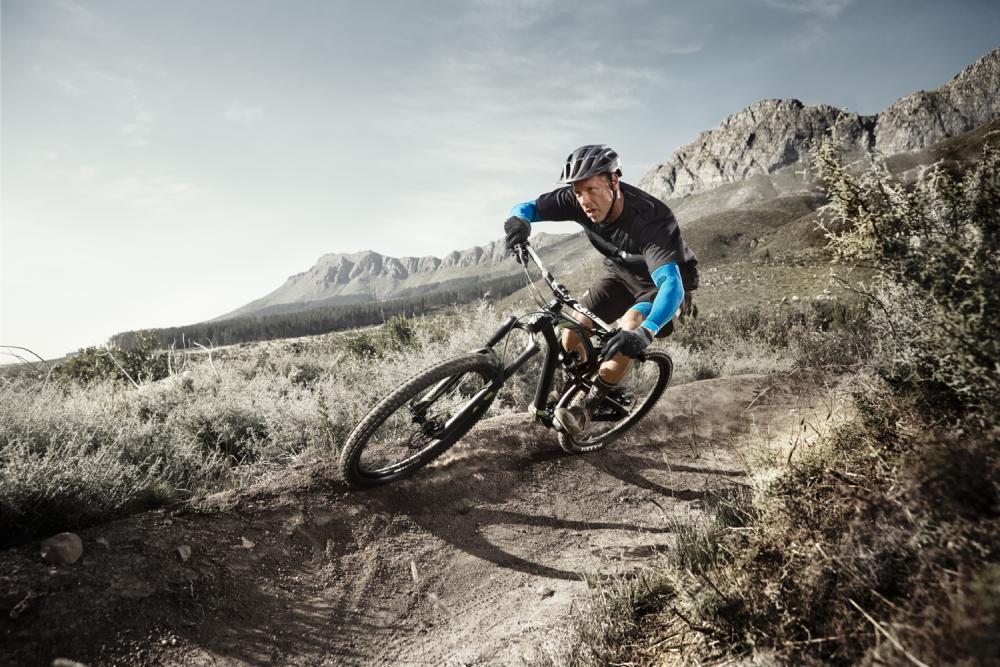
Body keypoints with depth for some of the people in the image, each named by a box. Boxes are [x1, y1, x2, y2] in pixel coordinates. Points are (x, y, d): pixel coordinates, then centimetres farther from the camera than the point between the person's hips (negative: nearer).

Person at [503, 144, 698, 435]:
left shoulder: (650, 219, -40)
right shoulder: (577, 200, -25)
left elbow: (672, 284, -51)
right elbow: (526, 207, -17)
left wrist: (644, 332, -69)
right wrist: (519, 220, -43)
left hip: (664, 279, -5)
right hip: (622, 272, 5)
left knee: (630, 330, -31)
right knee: (573, 330, -12)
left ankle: (585, 408, -13)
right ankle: (578, 392, 16)